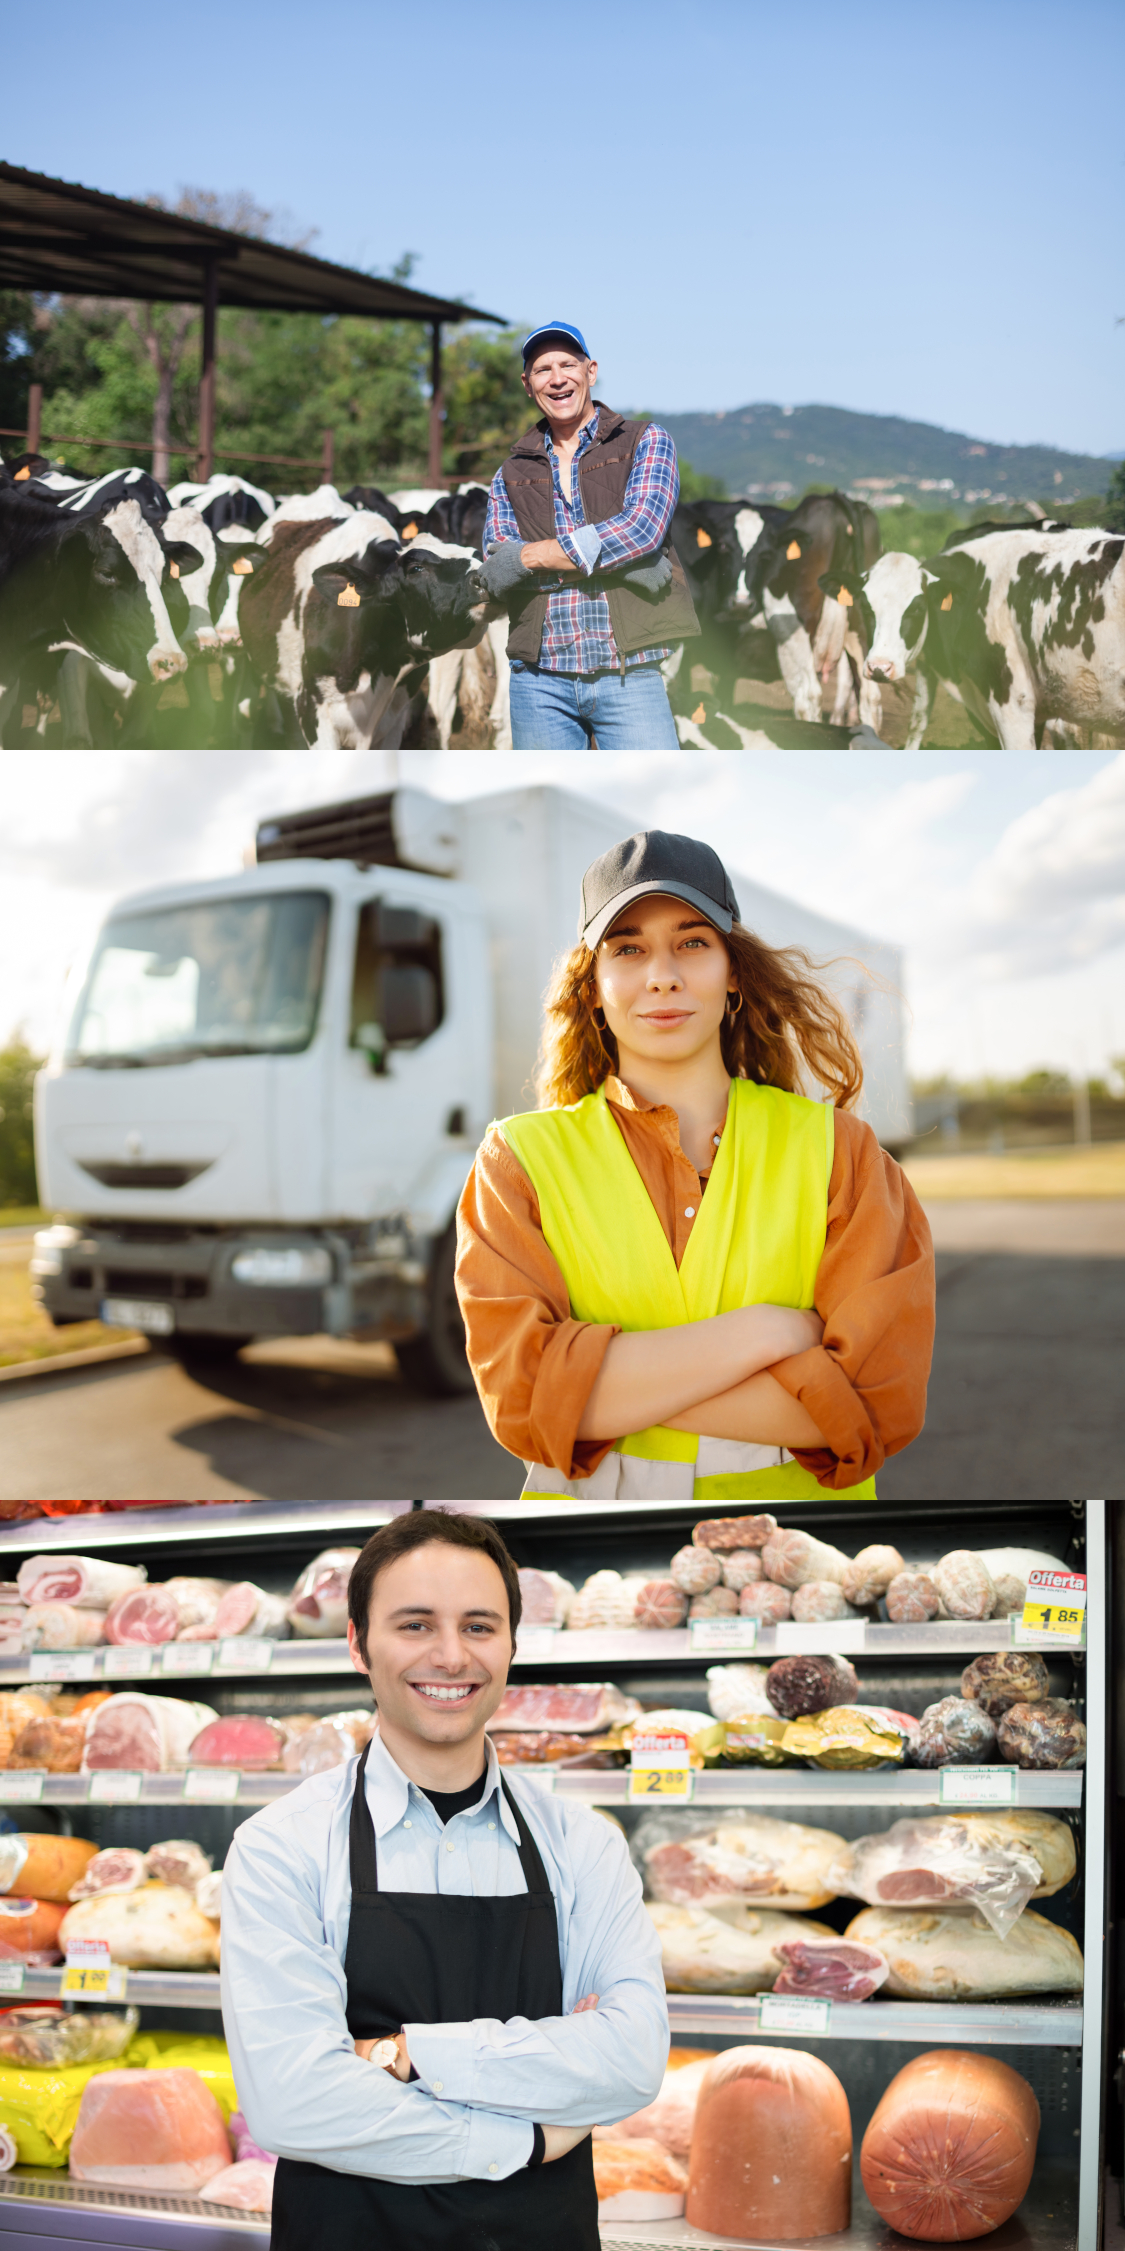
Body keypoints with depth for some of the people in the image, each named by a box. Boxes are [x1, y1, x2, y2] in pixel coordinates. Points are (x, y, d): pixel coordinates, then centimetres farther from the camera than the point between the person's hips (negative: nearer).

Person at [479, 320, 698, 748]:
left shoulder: (646, 441, 9)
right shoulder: (511, 475, 15)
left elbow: (642, 530, -10)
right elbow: (497, 575, -1)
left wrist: (535, 554, -7)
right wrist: (616, 559, -11)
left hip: (629, 676, -3)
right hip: (540, 680, 3)